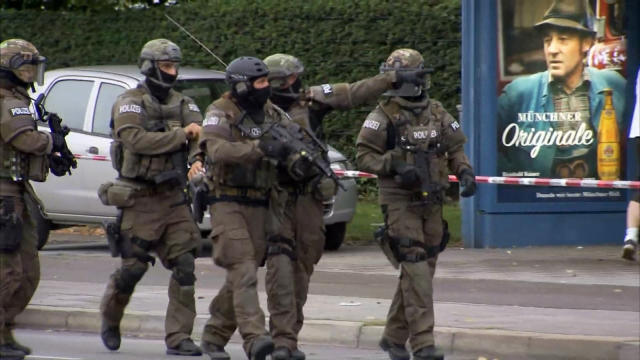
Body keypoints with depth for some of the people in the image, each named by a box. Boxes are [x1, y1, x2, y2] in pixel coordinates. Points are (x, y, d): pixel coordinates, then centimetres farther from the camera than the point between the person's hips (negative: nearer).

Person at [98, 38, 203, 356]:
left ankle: (178, 337, -2)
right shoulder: (129, 103, -5)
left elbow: (201, 135, -2)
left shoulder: (183, 104, 12)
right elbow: (136, 140, -21)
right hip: (139, 199, -5)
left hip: (173, 197, 5)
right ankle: (110, 319, 25)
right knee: (132, 267, -2)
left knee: (184, 266, -5)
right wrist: (180, 134, -17)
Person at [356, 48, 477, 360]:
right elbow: (364, 155, -7)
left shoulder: (436, 113, 11)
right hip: (400, 202, -6)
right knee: (416, 271, -14)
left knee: (421, 271, 11)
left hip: (431, 203, 6)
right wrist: (395, 166, -22)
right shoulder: (383, 115, -5)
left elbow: (455, 147, 15)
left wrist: (465, 172, -4)